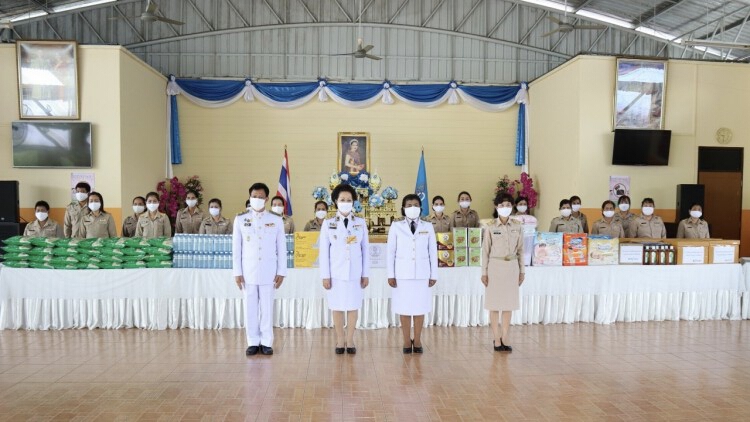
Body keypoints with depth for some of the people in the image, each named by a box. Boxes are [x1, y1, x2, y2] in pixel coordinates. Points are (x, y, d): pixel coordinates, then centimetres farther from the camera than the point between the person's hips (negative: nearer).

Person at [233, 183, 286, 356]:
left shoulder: (276, 220, 3)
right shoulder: (240, 219, 3)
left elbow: (281, 248, 4)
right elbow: (236, 248, 3)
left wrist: (281, 272, -1)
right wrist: (237, 272, -1)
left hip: (268, 272, 0)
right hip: (248, 272, 1)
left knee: (267, 308, 4)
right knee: (250, 308, 6)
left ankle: (266, 342, 14)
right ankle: (253, 342, 16)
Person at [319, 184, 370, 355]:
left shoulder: (361, 223, 4)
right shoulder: (328, 223, 1)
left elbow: (365, 249, 4)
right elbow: (324, 251, 0)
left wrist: (366, 274, 1)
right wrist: (325, 275, -4)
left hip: (355, 274, 1)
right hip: (336, 274, -1)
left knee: (353, 307, 5)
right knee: (337, 307, 5)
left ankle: (350, 341, 17)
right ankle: (340, 340, 17)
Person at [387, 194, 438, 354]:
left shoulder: (428, 227, 6)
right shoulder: (396, 227, 2)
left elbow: (433, 252, 6)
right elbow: (391, 252, 2)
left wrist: (433, 275, 3)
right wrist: (391, 275, -3)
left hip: (422, 274, 1)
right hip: (402, 274, -1)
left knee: (420, 308, 4)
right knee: (404, 309, 3)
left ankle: (417, 341, 17)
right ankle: (407, 341, 15)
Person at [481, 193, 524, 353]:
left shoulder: (517, 226, 3)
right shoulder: (491, 227, -3)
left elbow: (520, 250, 8)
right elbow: (485, 251, 0)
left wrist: (521, 271, 7)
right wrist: (484, 272, -3)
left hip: (512, 267, 2)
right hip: (495, 266, -2)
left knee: (509, 303, 7)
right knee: (495, 304, 2)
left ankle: (505, 339, 17)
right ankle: (497, 339, 12)